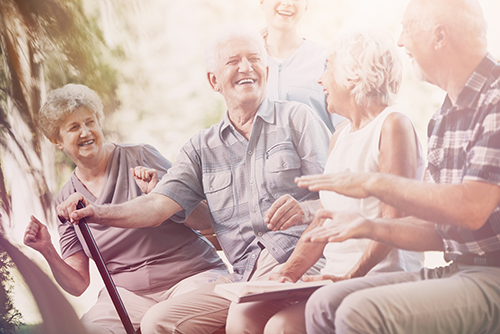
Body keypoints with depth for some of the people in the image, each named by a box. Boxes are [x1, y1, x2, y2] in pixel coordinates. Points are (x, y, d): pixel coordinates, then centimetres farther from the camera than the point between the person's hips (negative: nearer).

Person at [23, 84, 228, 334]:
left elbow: (205, 220, -3)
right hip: (128, 292, 4)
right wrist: (48, 252, -9)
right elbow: (78, 285, 8)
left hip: (191, 275, -4)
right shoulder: (66, 200, 9)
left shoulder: (140, 157, -1)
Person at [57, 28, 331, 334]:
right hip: (244, 276, 5)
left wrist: (305, 209, -25)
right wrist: (98, 213, -11)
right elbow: (159, 204, 7)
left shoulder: (297, 118, 7)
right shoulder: (203, 147, 19)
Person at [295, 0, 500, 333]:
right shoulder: (443, 119, 16)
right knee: (325, 304, -3)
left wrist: (375, 183, -16)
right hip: (455, 270, 8)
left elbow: (471, 209, -25)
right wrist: (369, 227, 0)